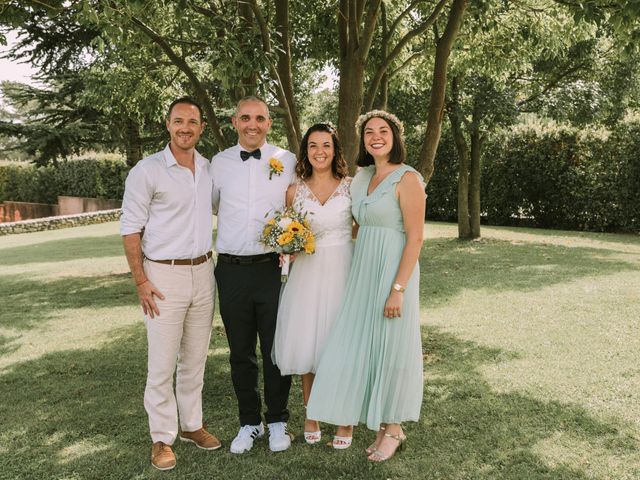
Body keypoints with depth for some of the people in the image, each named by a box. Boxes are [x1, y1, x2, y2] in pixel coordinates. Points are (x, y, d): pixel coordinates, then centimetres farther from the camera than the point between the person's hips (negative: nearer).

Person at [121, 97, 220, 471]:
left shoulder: (210, 169, 7)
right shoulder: (148, 170, -7)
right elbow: (131, 228, -7)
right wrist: (141, 280, -12)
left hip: (203, 272, 5)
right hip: (164, 275, -4)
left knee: (195, 358, 14)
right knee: (162, 363, 1)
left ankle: (192, 424, 29)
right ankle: (162, 438, 16)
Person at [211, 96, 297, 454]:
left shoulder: (288, 161, 1)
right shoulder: (219, 163, 6)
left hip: (272, 268, -1)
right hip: (231, 271, 2)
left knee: (276, 350, 7)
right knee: (240, 352, 12)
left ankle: (278, 421, 27)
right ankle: (250, 422, 29)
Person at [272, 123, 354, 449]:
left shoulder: (351, 186, 1)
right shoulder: (294, 190, 6)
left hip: (343, 272, -1)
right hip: (307, 273, 2)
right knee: (306, 345, 6)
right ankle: (311, 416, 25)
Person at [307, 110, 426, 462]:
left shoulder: (407, 179, -10)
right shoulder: (362, 177, 11)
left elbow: (415, 237, -14)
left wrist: (398, 288, -20)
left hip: (392, 273, -7)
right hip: (363, 273, 7)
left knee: (390, 347, 3)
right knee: (364, 346, 10)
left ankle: (393, 429, 23)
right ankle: (383, 427, 27)